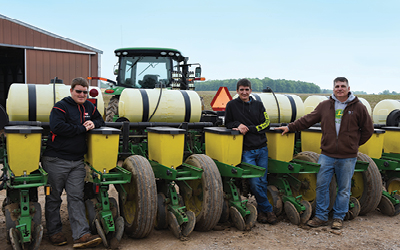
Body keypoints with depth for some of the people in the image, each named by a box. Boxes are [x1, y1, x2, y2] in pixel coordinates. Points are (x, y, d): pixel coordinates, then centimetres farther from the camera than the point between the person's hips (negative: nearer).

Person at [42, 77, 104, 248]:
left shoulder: (89, 107, 12)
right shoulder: (61, 107, -8)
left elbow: (100, 121, 25)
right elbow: (57, 127, -22)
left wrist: (93, 123, 0)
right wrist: (82, 128, -17)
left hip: (77, 161, 5)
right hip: (56, 160, -4)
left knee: (76, 197, 0)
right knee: (54, 197, 7)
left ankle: (81, 235, -5)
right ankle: (54, 232, 22)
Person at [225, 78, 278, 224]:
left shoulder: (258, 105, 9)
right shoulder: (232, 105, 3)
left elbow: (266, 124, 1)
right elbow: (228, 123, 9)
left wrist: (248, 128, -12)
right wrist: (238, 124, -12)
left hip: (262, 149, 3)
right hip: (246, 150, -2)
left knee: (263, 182, 5)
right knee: (254, 183, -8)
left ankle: (261, 211, 20)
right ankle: (268, 209, 8)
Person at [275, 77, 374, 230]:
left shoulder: (358, 108, 1)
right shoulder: (325, 106, 6)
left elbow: (368, 130, 9)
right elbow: (308, 120, 10)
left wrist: (354, 144, 7)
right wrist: (290, 127, 4)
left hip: (347, 157, -2)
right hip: (327, 154, 2)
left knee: (344, 189, 8)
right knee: (321, 186, 3)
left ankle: (338, 218, 23)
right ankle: (321, 217, 17)